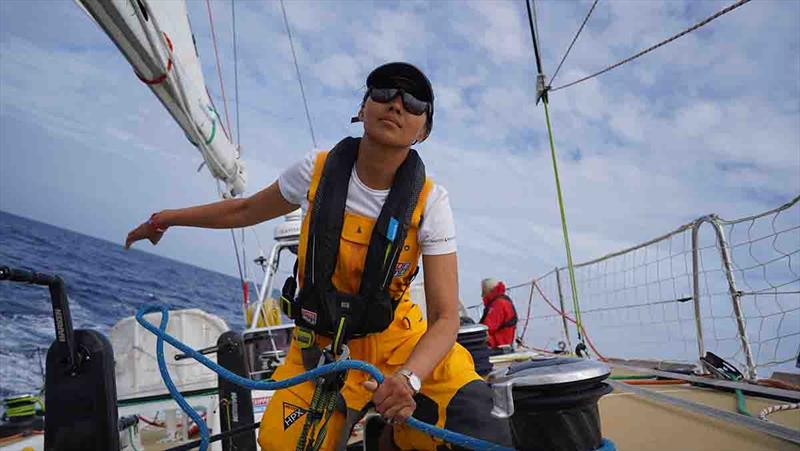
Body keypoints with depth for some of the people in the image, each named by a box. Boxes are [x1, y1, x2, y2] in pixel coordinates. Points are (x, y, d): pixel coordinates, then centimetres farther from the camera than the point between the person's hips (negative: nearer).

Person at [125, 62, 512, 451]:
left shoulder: (428, 202, -15)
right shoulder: (319, 170, -10)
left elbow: (444, 318, -17)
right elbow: (246, 209, 9)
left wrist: (408, 377, -37)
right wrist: (165, 218, 18)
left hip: (397, 338, 0)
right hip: (320, 345, 1)